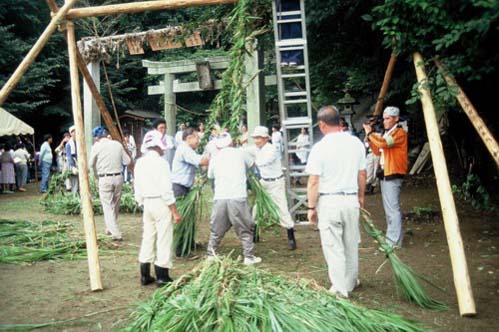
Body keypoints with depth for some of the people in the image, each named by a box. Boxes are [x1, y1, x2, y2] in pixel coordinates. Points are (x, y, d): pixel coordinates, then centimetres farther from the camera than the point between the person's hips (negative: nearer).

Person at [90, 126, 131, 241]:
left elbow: (91, 164, 5)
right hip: (118, 177, 4)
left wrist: (97, 175, 23)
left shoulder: (96, 146, -5)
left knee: (108, 206, 1)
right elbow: (127, 161, 6)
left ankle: (116, 233, -6)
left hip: (105, 179, -4)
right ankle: (110, 228, 34)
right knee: (115, 205, 18)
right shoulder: (117, 144, 3)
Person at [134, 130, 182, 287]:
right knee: (164, 240, 1)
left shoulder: (139, 162, 7)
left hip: (147, 203, 7)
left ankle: (145, 275, 21)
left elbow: (137, 188, 11)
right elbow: (166, 190, -17)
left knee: (148, 238, 14)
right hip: (161, 204, -7)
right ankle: (162, 277, 5)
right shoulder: (161, 162, -15)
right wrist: (175, 212, -12)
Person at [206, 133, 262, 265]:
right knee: (245, 230, 8)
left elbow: (210, 176, 22)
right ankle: (249, 256, 9)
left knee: (216, 230, 14)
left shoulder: (215, 158, 10)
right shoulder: (240, 153, 6)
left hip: (219, 198, 2)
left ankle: (210, 256, 20)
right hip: (238, 198, -2)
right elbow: (251, 164, 23)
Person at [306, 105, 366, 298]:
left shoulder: (320, 148, -12)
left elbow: (313, 182, -12)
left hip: (328, 201, -5)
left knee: (333, 246, 5)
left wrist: (311, 207, -4)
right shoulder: (356, 143, 2)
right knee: (351, 244, 18)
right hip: (351, 199, 5)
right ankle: (351, 281, 33)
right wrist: (361, 196, 23)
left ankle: (340, 288, 12)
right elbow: (362, 174, 9)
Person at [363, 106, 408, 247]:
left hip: (393, 175, -10)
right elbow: (378, 151, 17)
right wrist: (370, 137, 6)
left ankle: (394, 241, -9)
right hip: (384, 174, 10)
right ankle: (393, 235, 25)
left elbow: (383, 143, -26)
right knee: (388, 208, 15)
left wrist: (370, 133, -13)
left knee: (392, 208, -11)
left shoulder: (399, 133, -11)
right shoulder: (387, 133, 19)